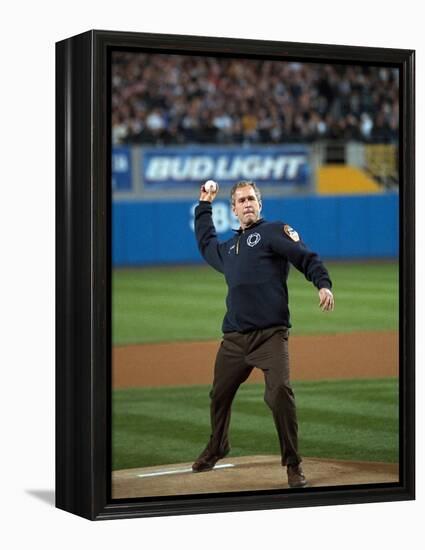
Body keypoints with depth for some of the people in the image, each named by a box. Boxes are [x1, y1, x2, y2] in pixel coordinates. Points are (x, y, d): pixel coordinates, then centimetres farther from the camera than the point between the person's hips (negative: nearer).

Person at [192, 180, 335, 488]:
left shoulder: (274, 231, 5)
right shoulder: (228, 248, 24)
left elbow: (307, 258, -7)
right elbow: (205, 243, 46)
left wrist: (323, 284, -24)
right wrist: (205, 206, 46)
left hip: (271, 335, -6)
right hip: (234, 338, 6)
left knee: (280, 393, -20)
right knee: (220, 394, 15)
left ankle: (293, 463, -10)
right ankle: (217, 448, 40)